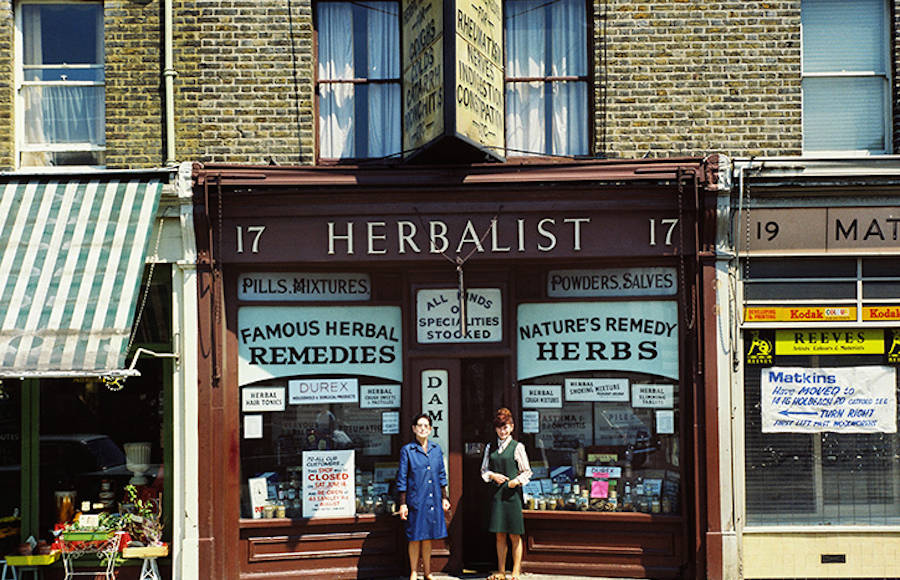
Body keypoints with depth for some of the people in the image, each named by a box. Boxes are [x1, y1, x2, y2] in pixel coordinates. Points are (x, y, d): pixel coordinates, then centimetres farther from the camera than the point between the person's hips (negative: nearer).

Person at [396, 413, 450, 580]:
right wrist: (403, 504, -6)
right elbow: (402, 479, -3)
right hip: (415, 499, -4)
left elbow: (442, 475, 14)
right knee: (415, 538, 1)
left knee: (428, 537, 10)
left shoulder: (436, 449, 8)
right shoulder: (407, 450, -3)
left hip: (433, 500, 4)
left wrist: (444, 498, 11)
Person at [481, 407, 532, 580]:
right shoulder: (490, 447, 11)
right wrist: (492, 475, -3)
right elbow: (484, 470, 17)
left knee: (514, 535, 0)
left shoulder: (517, 447, -1)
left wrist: (517, 481, -16)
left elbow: (527, 472, 1)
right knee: (499, 535, 7)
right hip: (496, 493, 4)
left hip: (512, 494, -4)